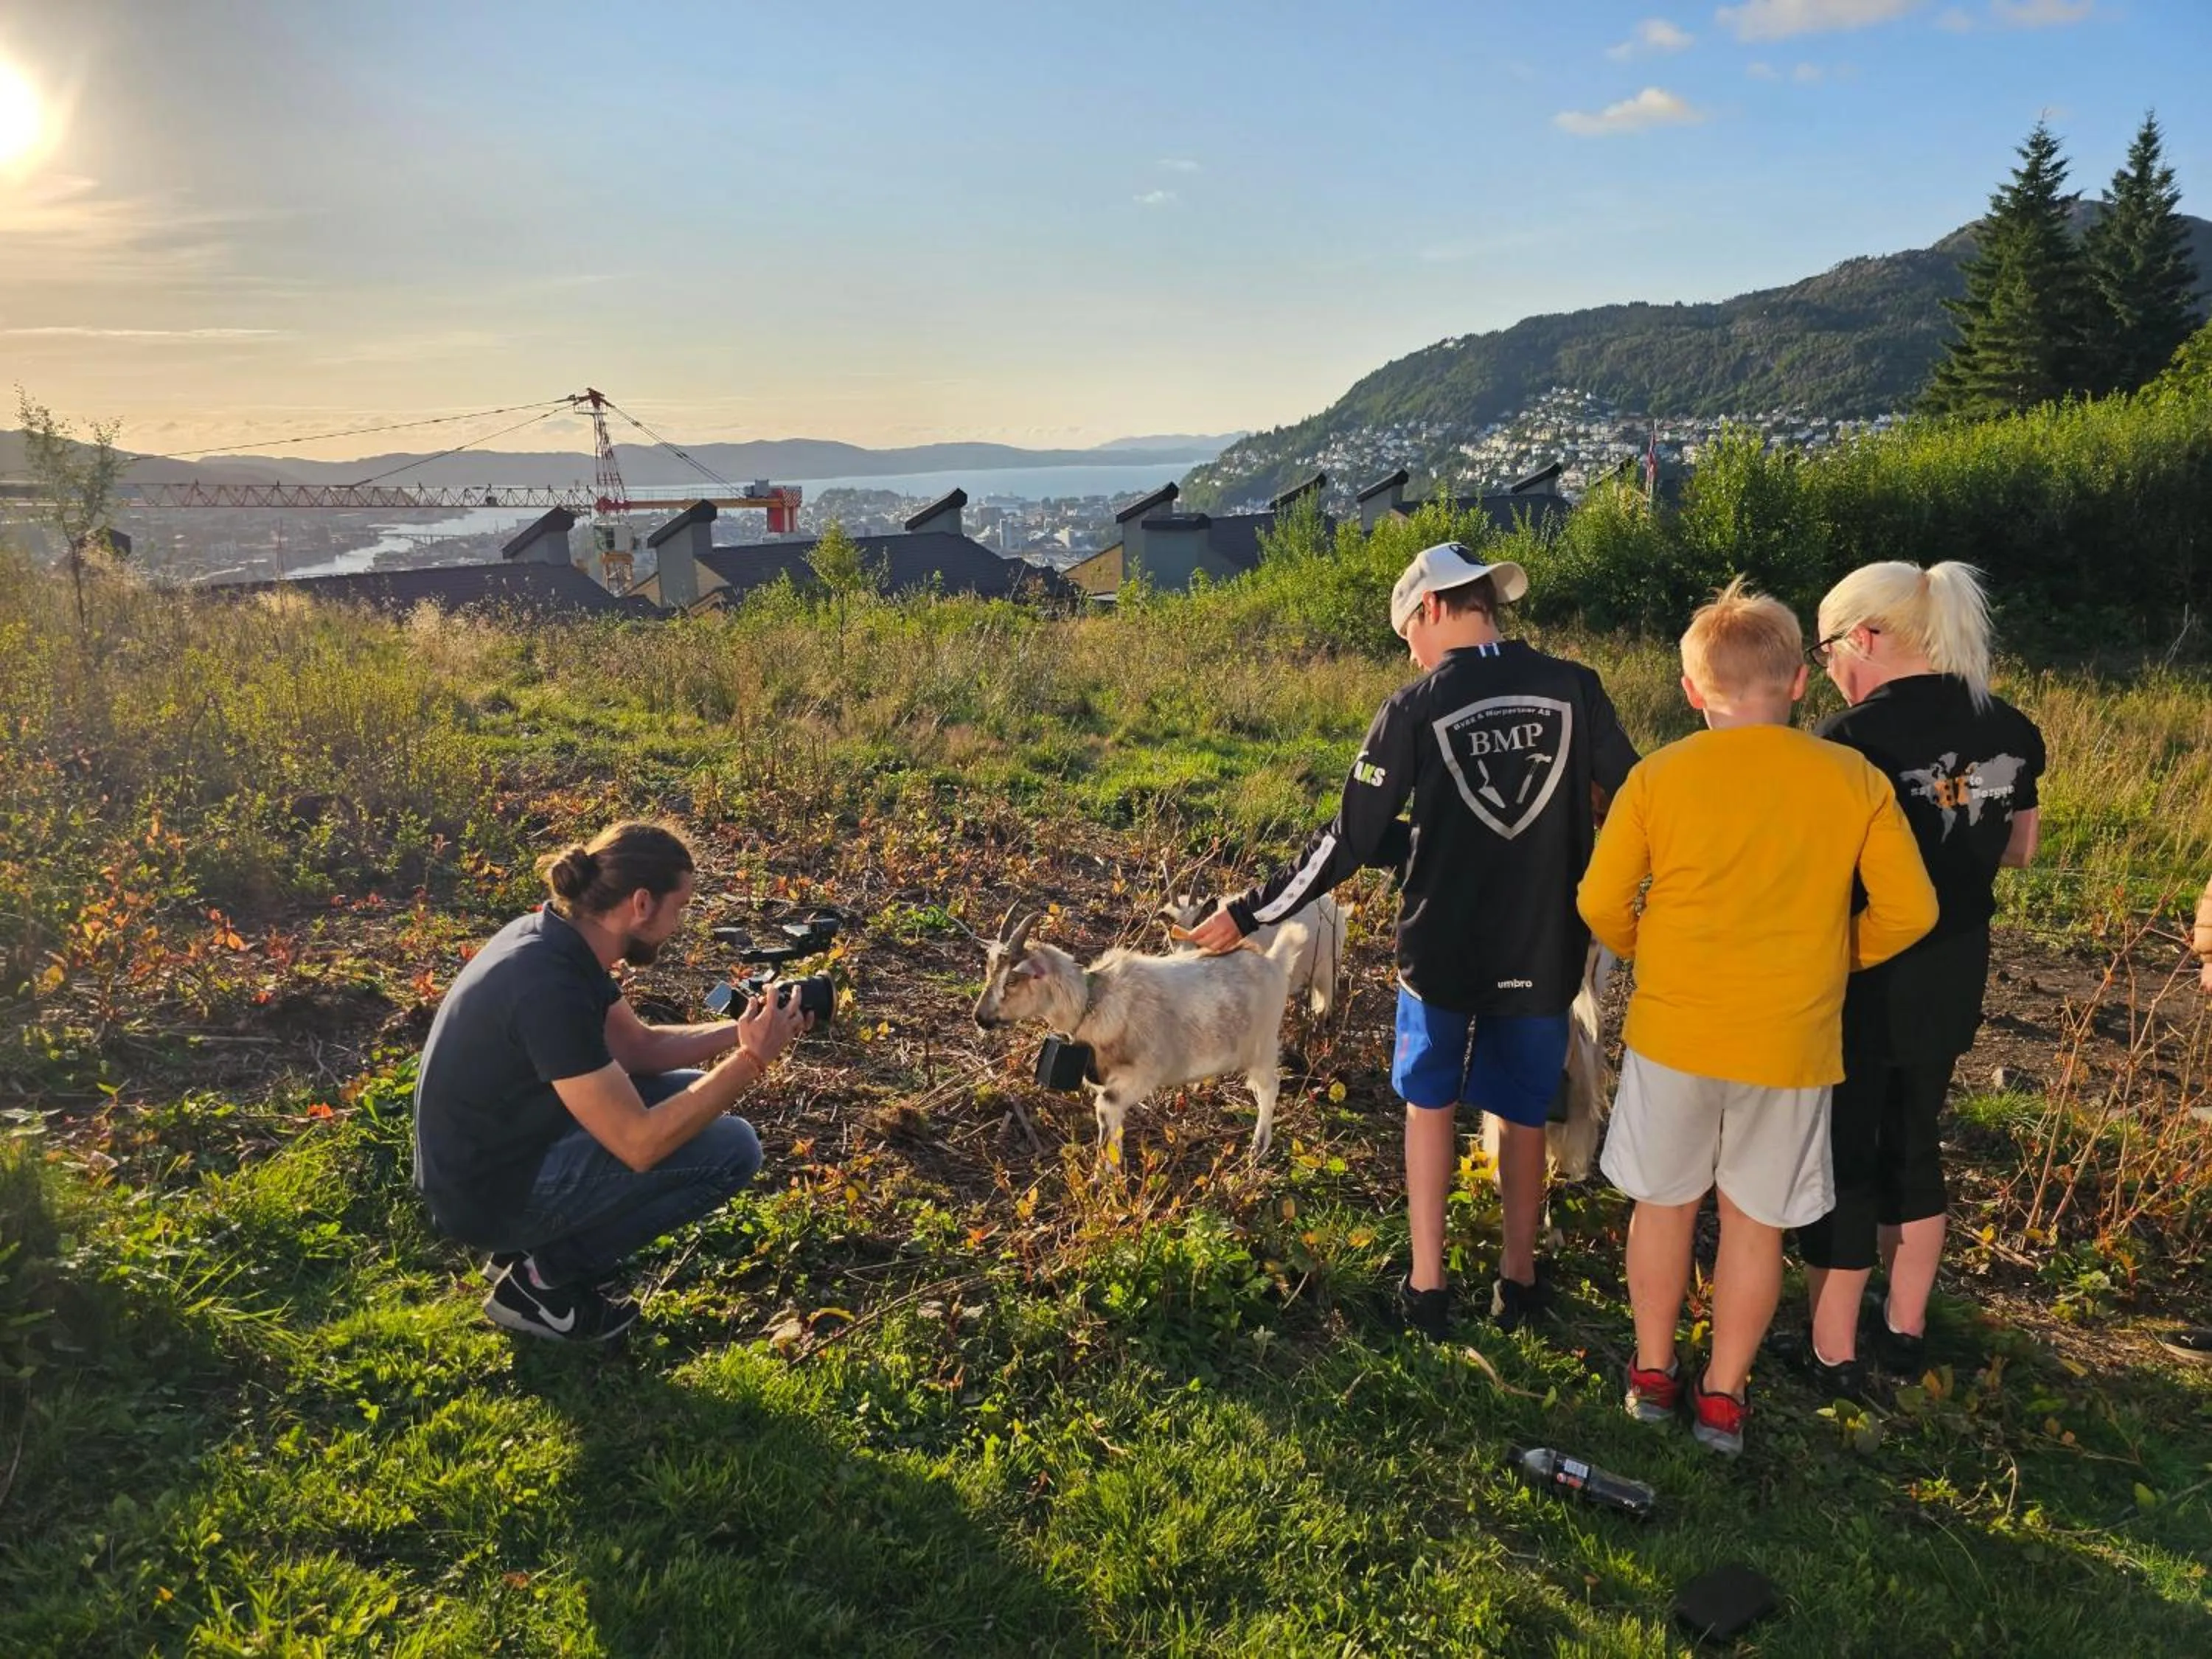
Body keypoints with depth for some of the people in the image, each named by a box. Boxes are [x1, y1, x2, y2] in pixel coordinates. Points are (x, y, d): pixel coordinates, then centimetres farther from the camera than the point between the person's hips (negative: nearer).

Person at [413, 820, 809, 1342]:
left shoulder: (557, 936, -1)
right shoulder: (550, 984, -29)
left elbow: (638, 1045, 11)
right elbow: (638, 1143, -28)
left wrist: (739, 1030, -2)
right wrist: (752, 1060, -23)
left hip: (503, 1147, 9)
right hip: (489, 1191, -9)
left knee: (693, 1096, 13)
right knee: (731, 1148, -14)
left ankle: (534, 1246, 12)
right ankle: (544, 1279, -2)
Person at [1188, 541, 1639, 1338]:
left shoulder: (1414, 710, -12)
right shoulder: (1575, 689, -6)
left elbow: (1347, 845, -12)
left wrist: (1249, 912, -3)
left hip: (1442, 950, -1)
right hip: (1544, 951, 2)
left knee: (1429, 1103, 19)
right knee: (1524, 1116, 18)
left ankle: (1427, 1287, 22)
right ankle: (1518, 1281, 32)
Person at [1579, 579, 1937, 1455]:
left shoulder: (1658, 776, -9)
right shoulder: (1855, 780, -7)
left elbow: (1602, 904, -5)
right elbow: (1909, 912, -3)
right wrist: (1830, 957, 13)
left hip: (1673, 1031, 0)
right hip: (1791, 1043, 0)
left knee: (1663, 1204, 18)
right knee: (1756, 1220, 16)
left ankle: (1653, 1375, 31)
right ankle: (1724, 1394, 28)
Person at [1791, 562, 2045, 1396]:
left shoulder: (1852, 737, -21)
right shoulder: (2013, 731, 2)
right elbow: (2017, 851, 14)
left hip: (1859, 981, -6)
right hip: (1951, 979, 6)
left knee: (1840, 1156, 8)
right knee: (1912, 1144, 21)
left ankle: (1832, 1355, 19)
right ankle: (1906, 1331, 35)